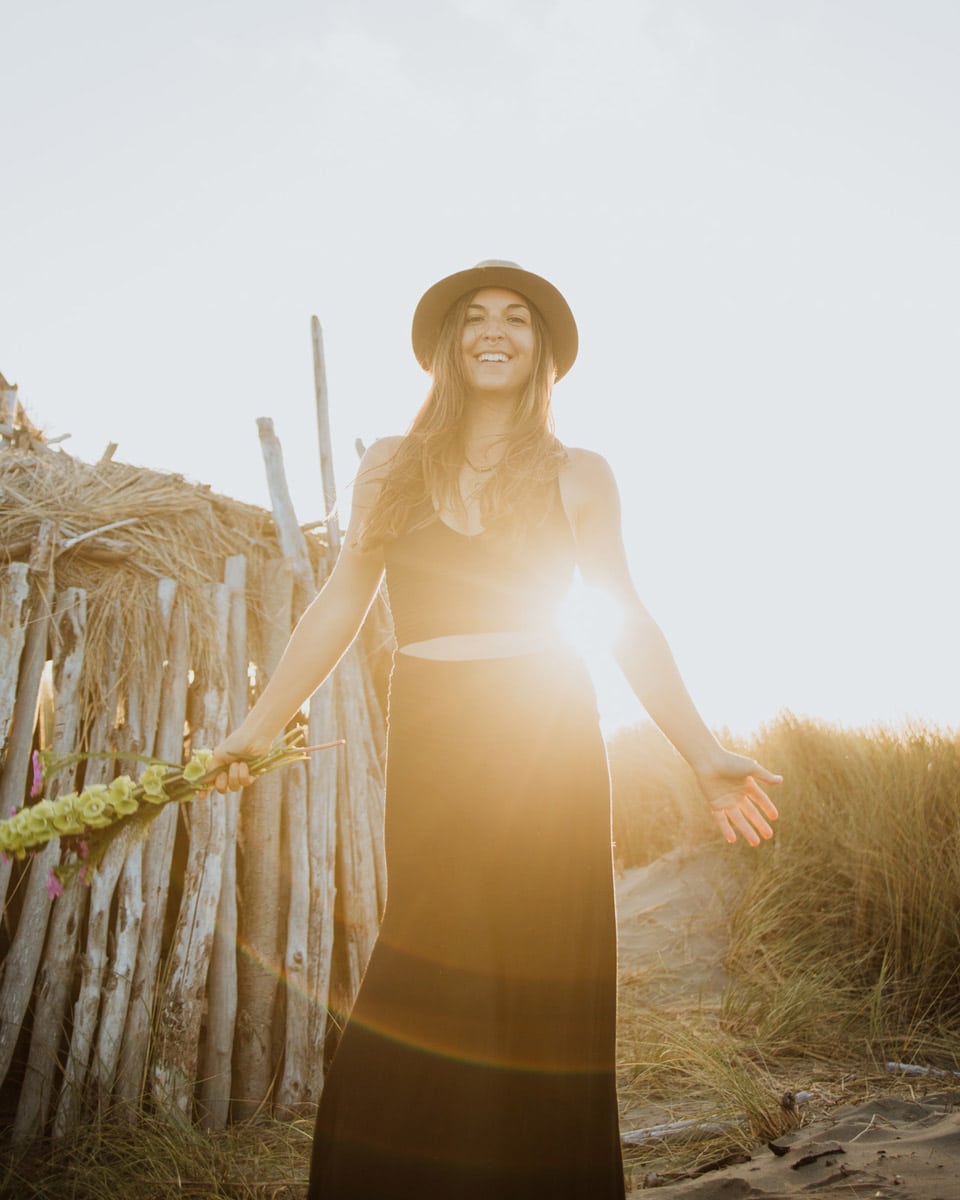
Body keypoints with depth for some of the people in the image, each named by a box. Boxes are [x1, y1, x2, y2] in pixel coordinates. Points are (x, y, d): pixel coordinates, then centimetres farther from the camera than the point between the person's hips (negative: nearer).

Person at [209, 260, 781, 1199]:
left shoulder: (577, 477, 8)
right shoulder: (391, 468, 11)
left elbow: (630, 625, 7)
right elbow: (339, 607, 11)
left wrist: (704, 754, 0)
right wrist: (256, 730, 8)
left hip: (546, 742, 0)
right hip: (428, 745, 1)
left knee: (541, 993, 0)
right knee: (431, 991, -2)